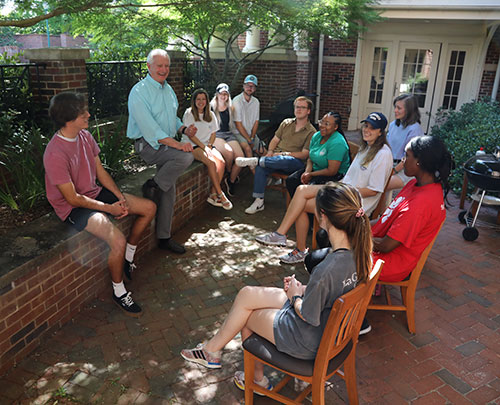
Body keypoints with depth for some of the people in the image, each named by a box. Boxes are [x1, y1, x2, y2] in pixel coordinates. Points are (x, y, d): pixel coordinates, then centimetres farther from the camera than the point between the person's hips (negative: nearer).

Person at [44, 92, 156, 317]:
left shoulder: (85, 136, -2)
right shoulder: (55, 154, -26)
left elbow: (100, 172, 6)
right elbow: (73, 198, -22)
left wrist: (120, 197, -6)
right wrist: (109, 208, -17)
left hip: (95, 193, 9)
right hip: (73, 207, -9)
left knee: (149, 208, 3)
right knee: (118, 241, -29)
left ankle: (128, 259, 19)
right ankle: (119, 292, -2)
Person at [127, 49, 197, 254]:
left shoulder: (168, 89, 15)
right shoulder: (139, 92, -11)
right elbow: (150, 128, -21)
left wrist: (184, 129, 2)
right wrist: (176, 144, -27)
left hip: (166, 144, 8)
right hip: (148, 145, -7)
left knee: (169, 192, 4)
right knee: (186, 156, -31)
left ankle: (164, 237, 16)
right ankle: (152, 185, -10)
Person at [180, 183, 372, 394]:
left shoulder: (326, 270, -37)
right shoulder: (360, 250, -11)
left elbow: (307, 316, -22)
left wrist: (295, 295, -4)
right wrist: (305, 289, 0)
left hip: (309, 342, -8)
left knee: (244, 314, 13)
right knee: (246, 294, 9)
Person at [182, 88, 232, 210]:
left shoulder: (210, 114, 13)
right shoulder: (189, 113, -2)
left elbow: (213, 133, 15)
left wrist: (209, 146, -4)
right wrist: (204, 147, -15)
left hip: (207, 145, 5)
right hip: (192, 146, -5)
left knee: (222, 162, -23)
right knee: (211, 163, -30)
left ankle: (213, 194, -18)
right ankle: (220, 194, -21)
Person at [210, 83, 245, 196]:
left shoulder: (230, 108, 16)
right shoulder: (211, 107, 4)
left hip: (229, 134, 4)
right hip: (216, 135, -4)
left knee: (240, 157, -21)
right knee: (229, 152, -34)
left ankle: (231, 181, -2)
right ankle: (229, 174, -2)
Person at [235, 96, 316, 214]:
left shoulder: (311, 131, 2)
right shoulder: (286, 123, 19)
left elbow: (304, 154, -6)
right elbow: (275, 140, 18)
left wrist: (285, 154, -17)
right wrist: (270, 151, -3)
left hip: (295, 162, -4)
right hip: (276, 157, 4)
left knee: (286, 160, -42)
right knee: (261, 167, -28)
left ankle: (256, 161, -33)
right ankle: (259, 201, -25)